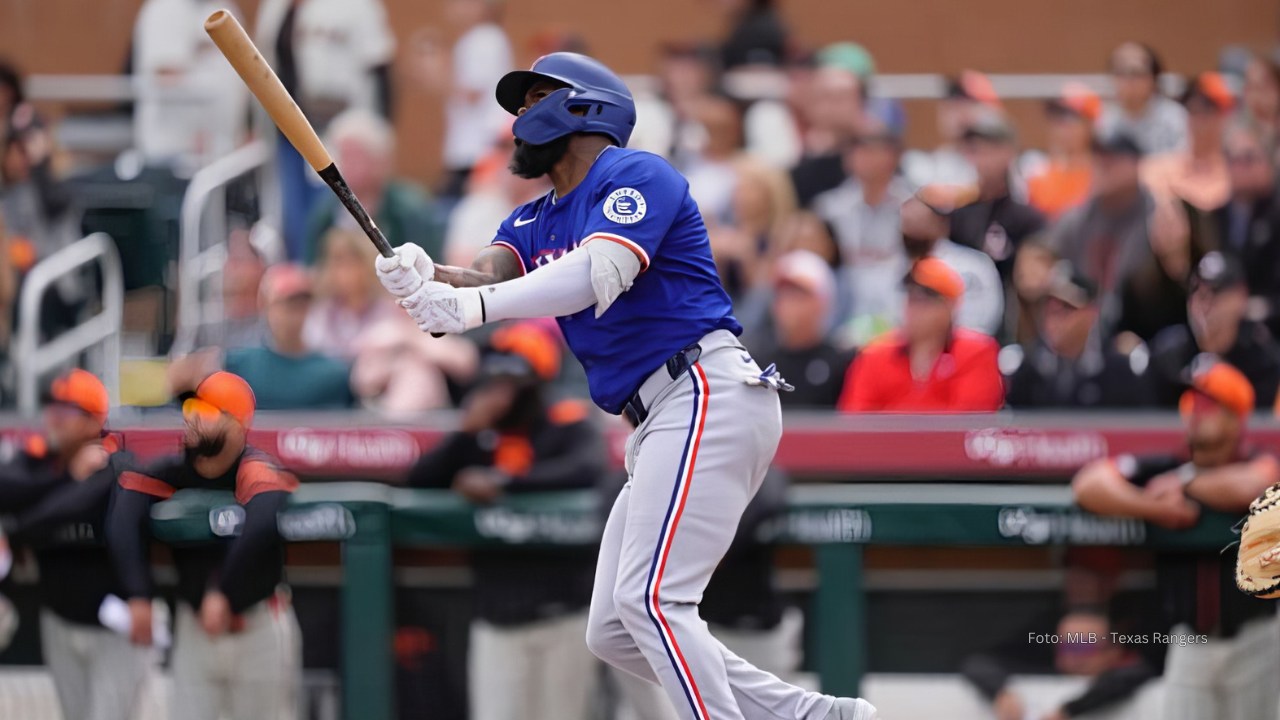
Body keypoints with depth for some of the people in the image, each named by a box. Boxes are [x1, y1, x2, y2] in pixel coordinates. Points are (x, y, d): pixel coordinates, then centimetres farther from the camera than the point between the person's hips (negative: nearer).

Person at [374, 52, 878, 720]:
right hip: (661, 426, 10)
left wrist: (475, 305, -34)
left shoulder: (637, 176, -6)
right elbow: (486, 275, 0)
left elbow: (599, 274, -24)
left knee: (651, 600, -21)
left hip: (709, 395, -10)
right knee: (613, 633, 8)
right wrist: (427, 278, -23)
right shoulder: (532, 223, 21)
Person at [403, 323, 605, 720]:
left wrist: (502, 483, -26)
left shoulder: (570, 427, 0)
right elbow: (419, 482, 1)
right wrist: (469, 433, -10)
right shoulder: (480, 433, 11)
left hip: (564, 611, -3)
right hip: (498, 617, 3)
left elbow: (585, 471, -22)